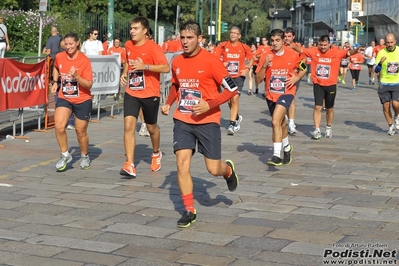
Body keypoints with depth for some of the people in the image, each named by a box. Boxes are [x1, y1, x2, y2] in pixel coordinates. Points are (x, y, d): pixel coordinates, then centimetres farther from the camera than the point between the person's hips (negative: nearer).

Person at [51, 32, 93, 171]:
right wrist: (54, 82, 11)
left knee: (81, 131, 8)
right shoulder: (59, 57, -4)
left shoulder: (84, 60, -15)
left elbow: (89, 84, -17)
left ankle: (85, 156, 35)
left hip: (82, 100, -2)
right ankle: (65, 155, 1)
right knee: (59, 126, -19)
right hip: (64, 98, 3)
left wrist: (76, 76, -31)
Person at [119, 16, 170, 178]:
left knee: (151, 127, 13)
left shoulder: (153, 47, -14)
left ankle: (156, 153, 45)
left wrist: (145, 66, -28)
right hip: (131, 93, 4)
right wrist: (125, 73, 6)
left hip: (150, 94, -4)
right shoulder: (128, 45, 5)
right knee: (129, 125, -13)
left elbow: (166, 68, -20)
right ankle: (130, 166, -15)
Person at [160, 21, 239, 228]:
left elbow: (232, 89, -11)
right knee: (182, 164, -8)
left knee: (214, 169, -1)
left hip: (207, 121, -4)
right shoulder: (176, 62, 5)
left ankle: (228, 170, 37)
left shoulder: (210, 60, -12)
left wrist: (209, 105, -21)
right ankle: (189, 211, 4)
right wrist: (168, 103, 7)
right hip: (183, 120, 4)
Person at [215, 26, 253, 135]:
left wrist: (247, 69, -4)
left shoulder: (244, 47, -4)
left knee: (235, 98, -15)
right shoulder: (223, 46, -3)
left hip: (239, 76, -2)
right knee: (229, 100, 11)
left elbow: (251, 59, 10)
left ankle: (232, 124, -13)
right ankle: (237, 117, 39)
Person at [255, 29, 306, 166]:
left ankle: (277, 155, -22)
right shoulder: (265, 56, -5)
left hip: (286, 93, -4)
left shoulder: (293, 55, -8)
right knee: (281, 124, 20)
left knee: (275, 121, -24)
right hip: (271, 94, 4)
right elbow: (258, 79, -4)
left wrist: (297, 77, -10)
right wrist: (264, 66, -20)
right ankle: (287, 148, 46)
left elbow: (303, 69, 10)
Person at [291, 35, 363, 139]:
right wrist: (292, 46, -20)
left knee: (329, 108, 15)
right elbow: (301, 50, -4)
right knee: (318, 107, -8)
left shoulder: (336, 53, -9)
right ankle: (317, 130, -3)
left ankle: (329, 128, 36)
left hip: (331, 85, 0)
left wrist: (356, 50, -38)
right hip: (318, 84, 0)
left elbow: (348, 52, -18)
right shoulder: (314, 51, -4)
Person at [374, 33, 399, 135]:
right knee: (386, 106, 4)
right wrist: (380, 63, -25)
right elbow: (376, 70, -5)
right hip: (384, 84, 0)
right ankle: (391, 126, 23)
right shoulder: (381, 53, -6)